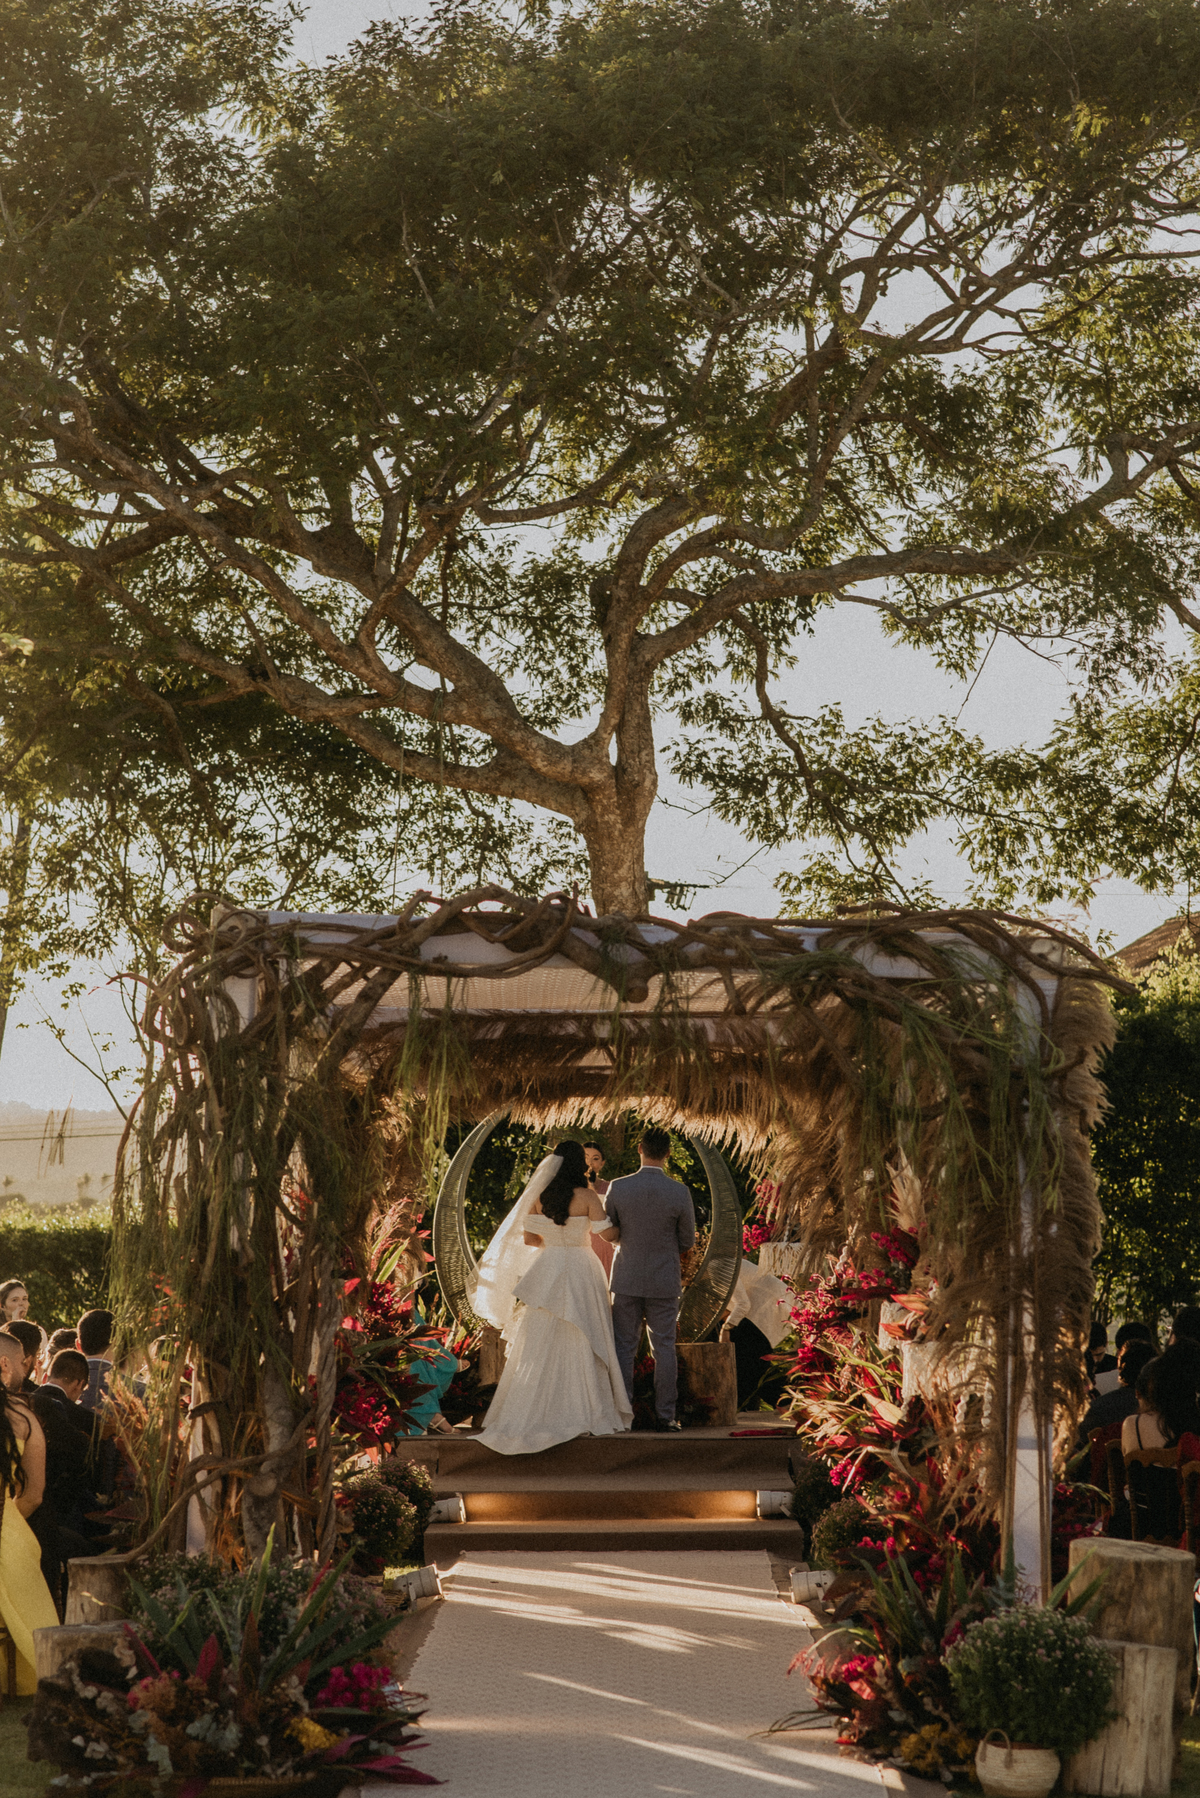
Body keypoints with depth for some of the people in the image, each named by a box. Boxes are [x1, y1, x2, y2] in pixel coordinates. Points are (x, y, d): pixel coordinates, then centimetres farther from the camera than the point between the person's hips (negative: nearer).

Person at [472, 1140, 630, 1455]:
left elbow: (528, 1238, 6)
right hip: (580, 1272, -3)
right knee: (581, 1343, 2)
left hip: (548, 1270, 3)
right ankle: (582, 1414, 2)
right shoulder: (586, 1197, -8)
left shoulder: (539, 1198, 2)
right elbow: (608, 1233, -8)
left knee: (541, 1345, 7)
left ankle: (532, 1414, 7)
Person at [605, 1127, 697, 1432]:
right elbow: (687, 1241, 0)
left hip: (626, 1278, 0)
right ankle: (665, 1416, 8)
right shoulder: (680, 1192, -11)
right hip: (665, 1281, 0)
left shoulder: (618, 1188, -10)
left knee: (623, 1349, 8)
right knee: (664, 1349, 7)